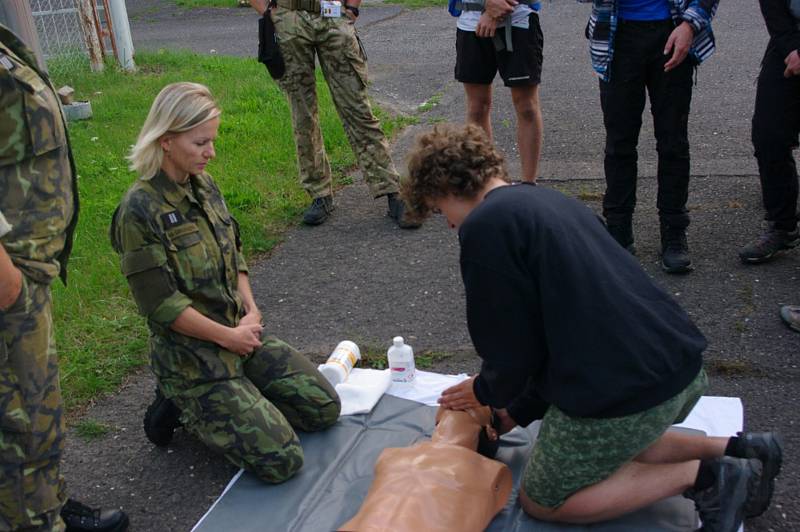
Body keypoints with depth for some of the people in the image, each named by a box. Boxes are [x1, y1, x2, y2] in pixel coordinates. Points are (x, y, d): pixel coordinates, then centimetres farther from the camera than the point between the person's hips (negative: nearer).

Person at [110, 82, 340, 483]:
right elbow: (160, 304, -19)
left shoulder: (203, 185, 5)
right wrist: (230, 336, -13)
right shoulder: (140, 210, -19)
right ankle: (182, 407, 6)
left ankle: (217, 402, 14)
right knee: (281, 460, -13)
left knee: (324, 408, 5)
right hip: (189, 352, -8)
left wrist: (251, 309, -1)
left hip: (239, 331, 8)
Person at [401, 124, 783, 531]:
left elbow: (516, 347, -8)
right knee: (613, 445, 35)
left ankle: (702, 477, 4)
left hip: (623, 392, -9)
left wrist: (488, 393, 14)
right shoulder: (550, 200, 17)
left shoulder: (485, 226, -11)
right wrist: (519, 409, 24)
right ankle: (736, 451, 20)